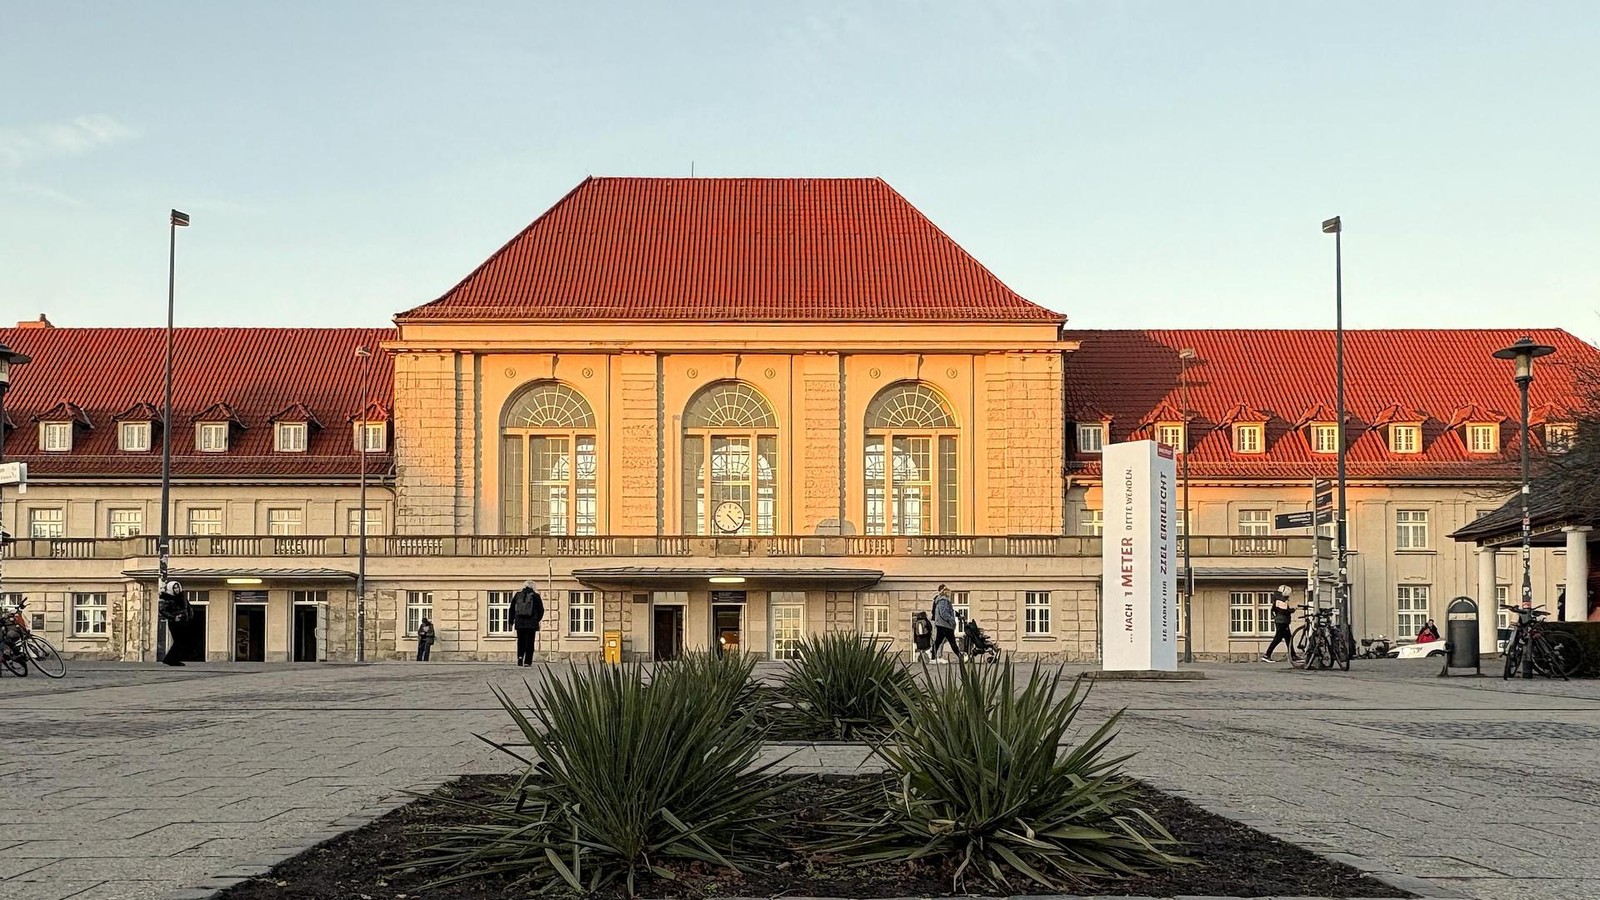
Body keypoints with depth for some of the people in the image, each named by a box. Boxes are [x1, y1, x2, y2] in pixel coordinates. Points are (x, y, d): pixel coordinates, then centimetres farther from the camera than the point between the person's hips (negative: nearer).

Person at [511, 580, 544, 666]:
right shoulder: (536, 596, -3)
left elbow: (512, 609, 8)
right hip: (532, 624, -2)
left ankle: (520, 656, -5)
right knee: (530, 642, 3)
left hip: (519, 623, 2)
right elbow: (541, 610, -1)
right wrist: (537, 620, 15)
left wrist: (511, 621, 15)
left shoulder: (518, 595, 5)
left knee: (521, 641, 15)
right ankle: (527, 661, -1)